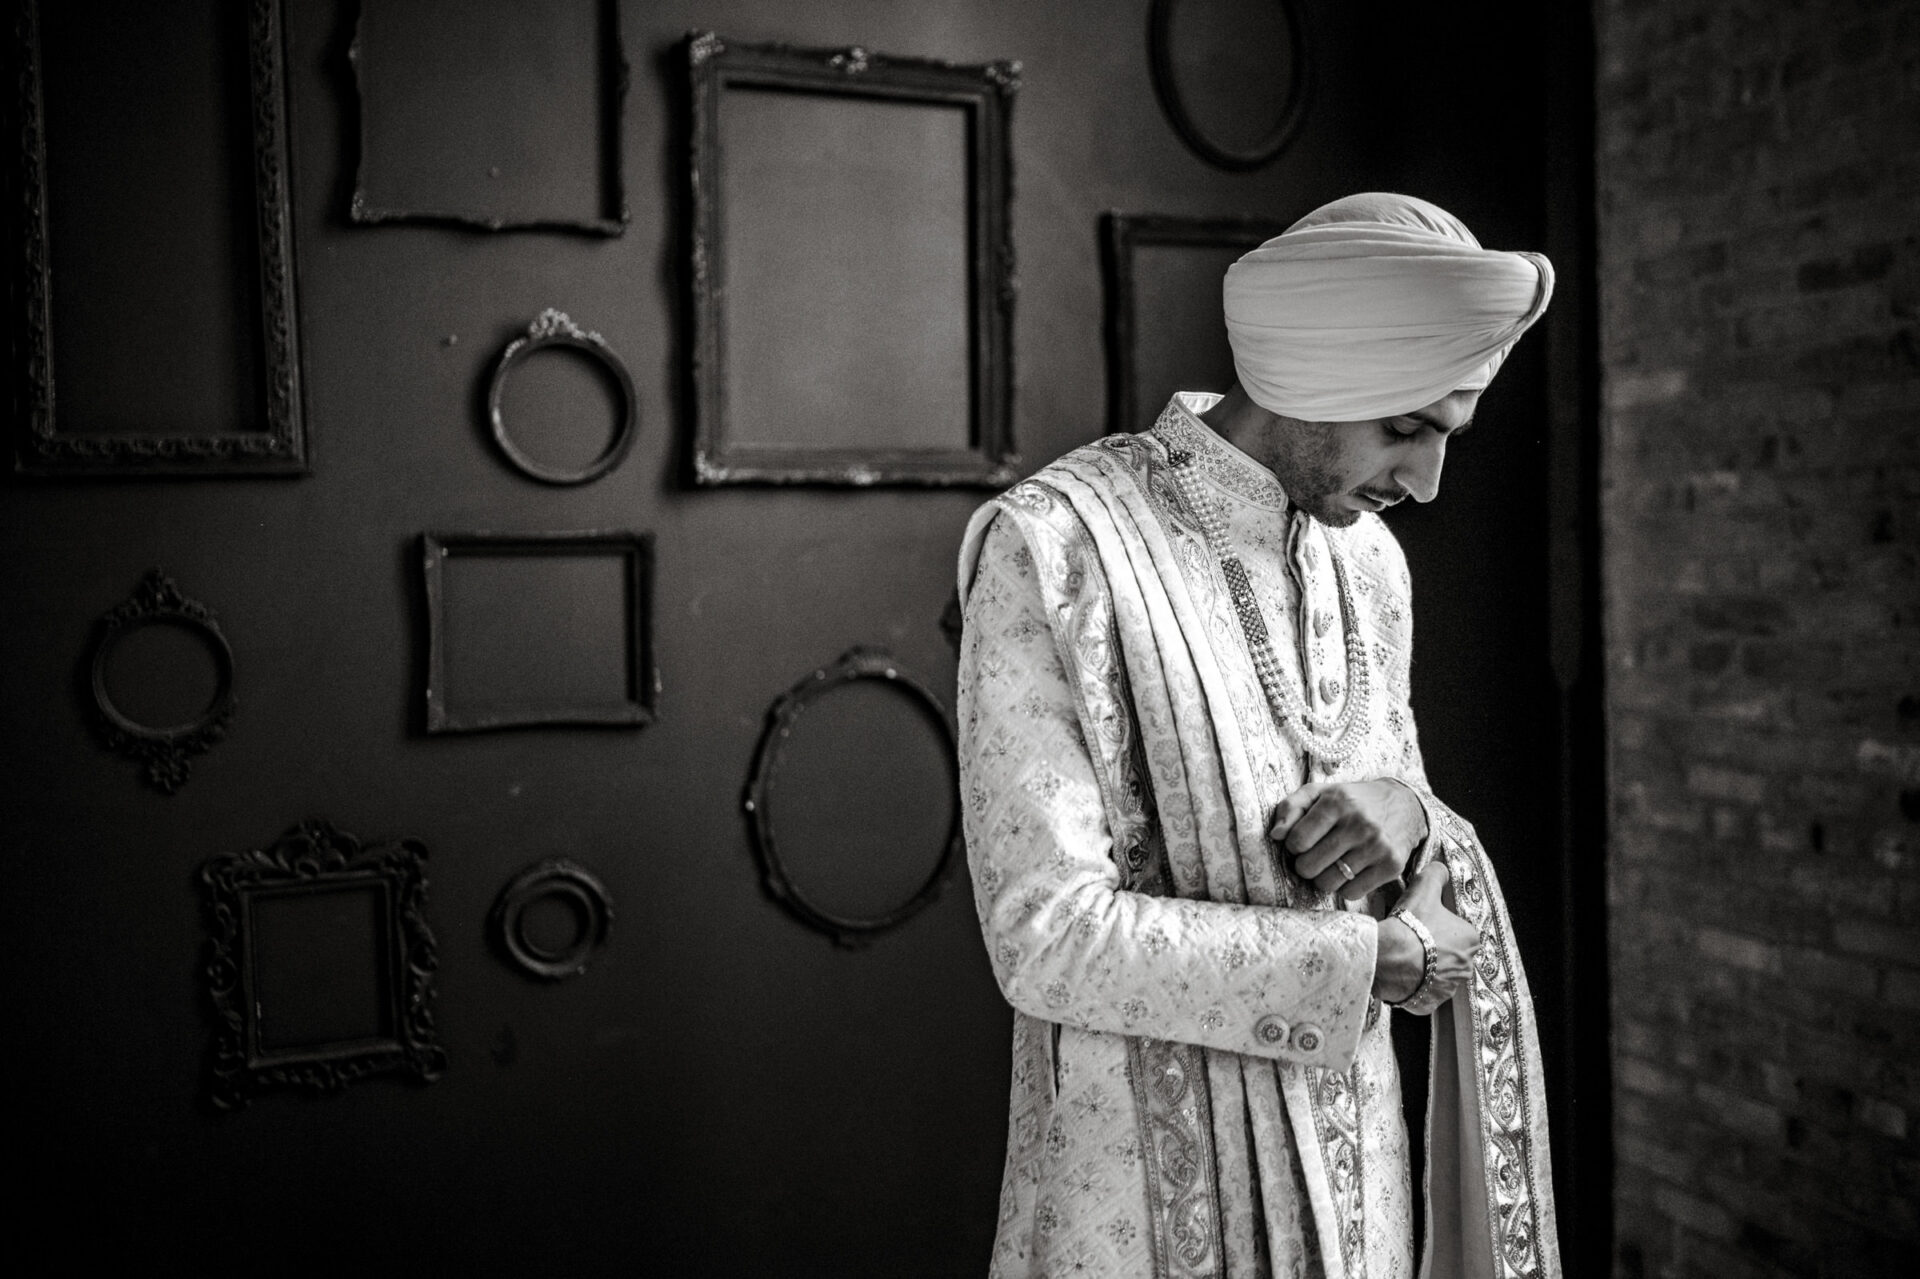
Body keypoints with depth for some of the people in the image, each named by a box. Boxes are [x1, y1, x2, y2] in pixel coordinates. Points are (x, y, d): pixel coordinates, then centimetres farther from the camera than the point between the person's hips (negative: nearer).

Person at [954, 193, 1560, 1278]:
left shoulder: (1367, 560, 4)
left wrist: (1408, 817, -12)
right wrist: (1376, 958, -17)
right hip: (1150, 1178, -6)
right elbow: (1047, 935, -23)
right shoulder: (1052, 550, -18)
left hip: (1354, 1160, 6)